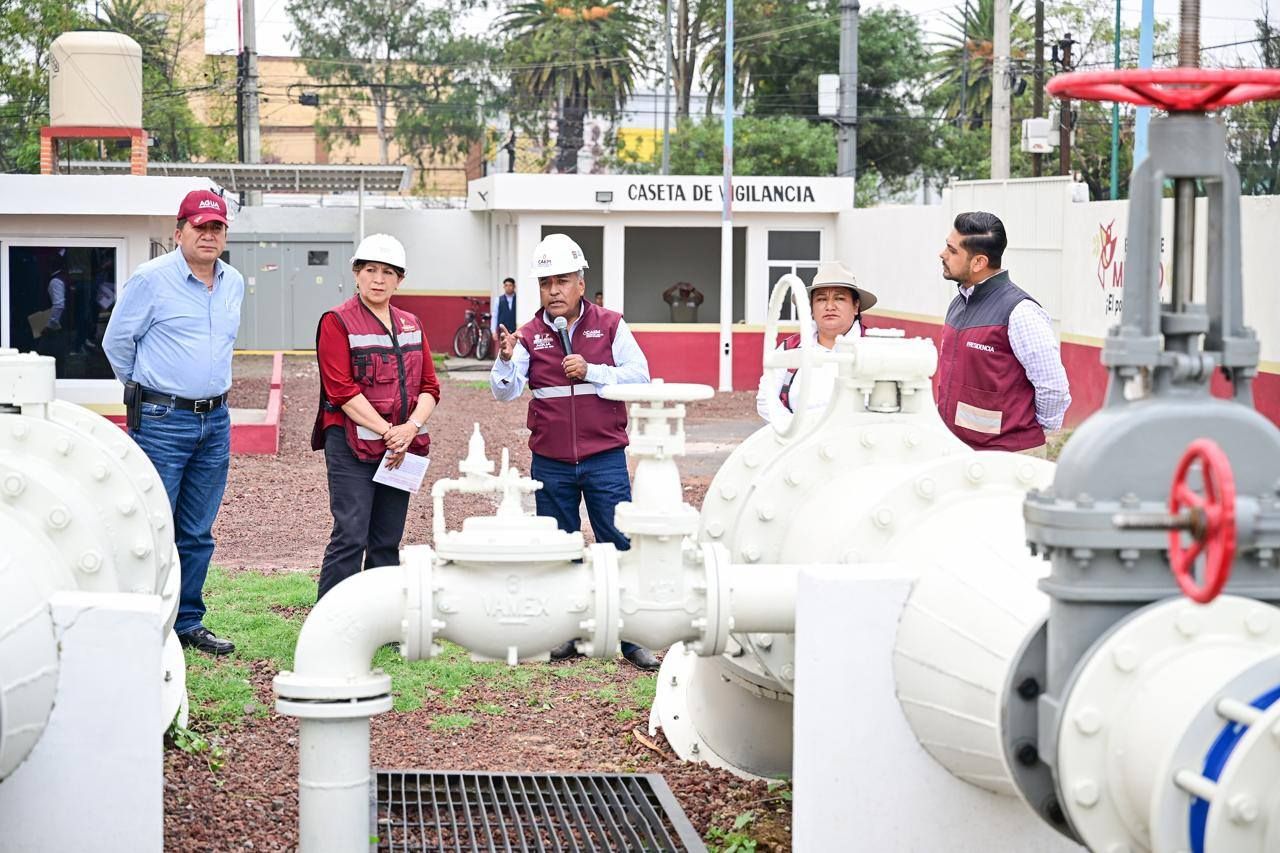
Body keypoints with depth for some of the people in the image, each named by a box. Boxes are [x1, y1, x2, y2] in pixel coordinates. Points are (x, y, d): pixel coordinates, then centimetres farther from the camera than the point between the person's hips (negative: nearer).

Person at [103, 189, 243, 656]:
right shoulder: (151, 279, -8)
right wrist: (149, 393, 9)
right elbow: (117, 342, 0)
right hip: (162, 421, -6)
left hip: (215, 421, 6)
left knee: (197, 532, 11)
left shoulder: (234, 283, 11)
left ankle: (188, 623, 20)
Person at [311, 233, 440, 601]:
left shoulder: (411, 325, 15)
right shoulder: (337, 322, -3)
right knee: (350, 538, -11)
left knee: (387, 541, 9)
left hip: (402, 448, 6)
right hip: (352, 445, -6)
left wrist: (410, 427, -9)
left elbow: (429, 387, 10)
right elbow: (342, 391, -12)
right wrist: (387, 432, -16)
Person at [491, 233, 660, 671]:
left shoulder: (610, 326, 1)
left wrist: (590, 372, -17)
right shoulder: (530, 335, 3)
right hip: (550, 462, 2)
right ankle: (568, 633, 20)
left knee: (619, 545, -2)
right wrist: (504, 360, -26)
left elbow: (638, 376, -6)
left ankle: (631, 637, 3)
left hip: (604, 458, -2)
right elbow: (506, 392, -6)